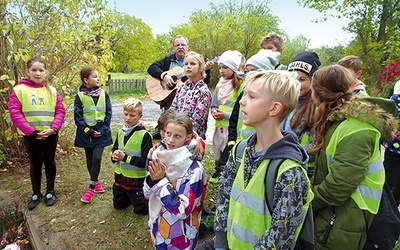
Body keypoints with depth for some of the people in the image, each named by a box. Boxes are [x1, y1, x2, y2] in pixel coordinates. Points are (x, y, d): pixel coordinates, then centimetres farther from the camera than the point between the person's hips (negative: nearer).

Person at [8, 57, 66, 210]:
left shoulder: (52, 91, 1)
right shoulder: (19, 90, -5)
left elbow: (60, 111, -1)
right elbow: (15, 113, -10)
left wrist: (54, 128, -15)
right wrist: (31, 131, -17)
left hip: (50, 135, 1)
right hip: (30, 136, -1)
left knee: (49, 162, 13)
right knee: (35, 164, 13)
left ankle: (50, 192, 29)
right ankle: (36, 194, 29)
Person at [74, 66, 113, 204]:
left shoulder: (104, 93, 0)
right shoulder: (80, 96, -5)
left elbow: (108, 113, 1)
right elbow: (77, 116, -6)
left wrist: (103, 129, -8)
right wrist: (89, 131, -12)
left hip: (101, 132, 0)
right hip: (86, 133, 0)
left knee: (96, 158, -10)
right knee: (89, 159, 12)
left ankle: (91, 187, 4)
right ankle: (96, 182, 32)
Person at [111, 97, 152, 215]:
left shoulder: (144, 135, -20)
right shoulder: (120, 132, 2)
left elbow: (146, 161, -23)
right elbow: (114, 151, 10)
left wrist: (125, 157, -25)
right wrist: (115, 156, -14)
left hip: (137, 179, -6)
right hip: (120, 176, 7)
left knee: (141, 210, 9)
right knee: (118, 206, 23)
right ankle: (132, 197, 45)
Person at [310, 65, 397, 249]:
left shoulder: (355, 131, -25)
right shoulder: (337, 121, 5)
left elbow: (338, 187, -27)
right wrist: (311, 190, 3)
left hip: (340, 227, -8)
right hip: (326, 214, 8)